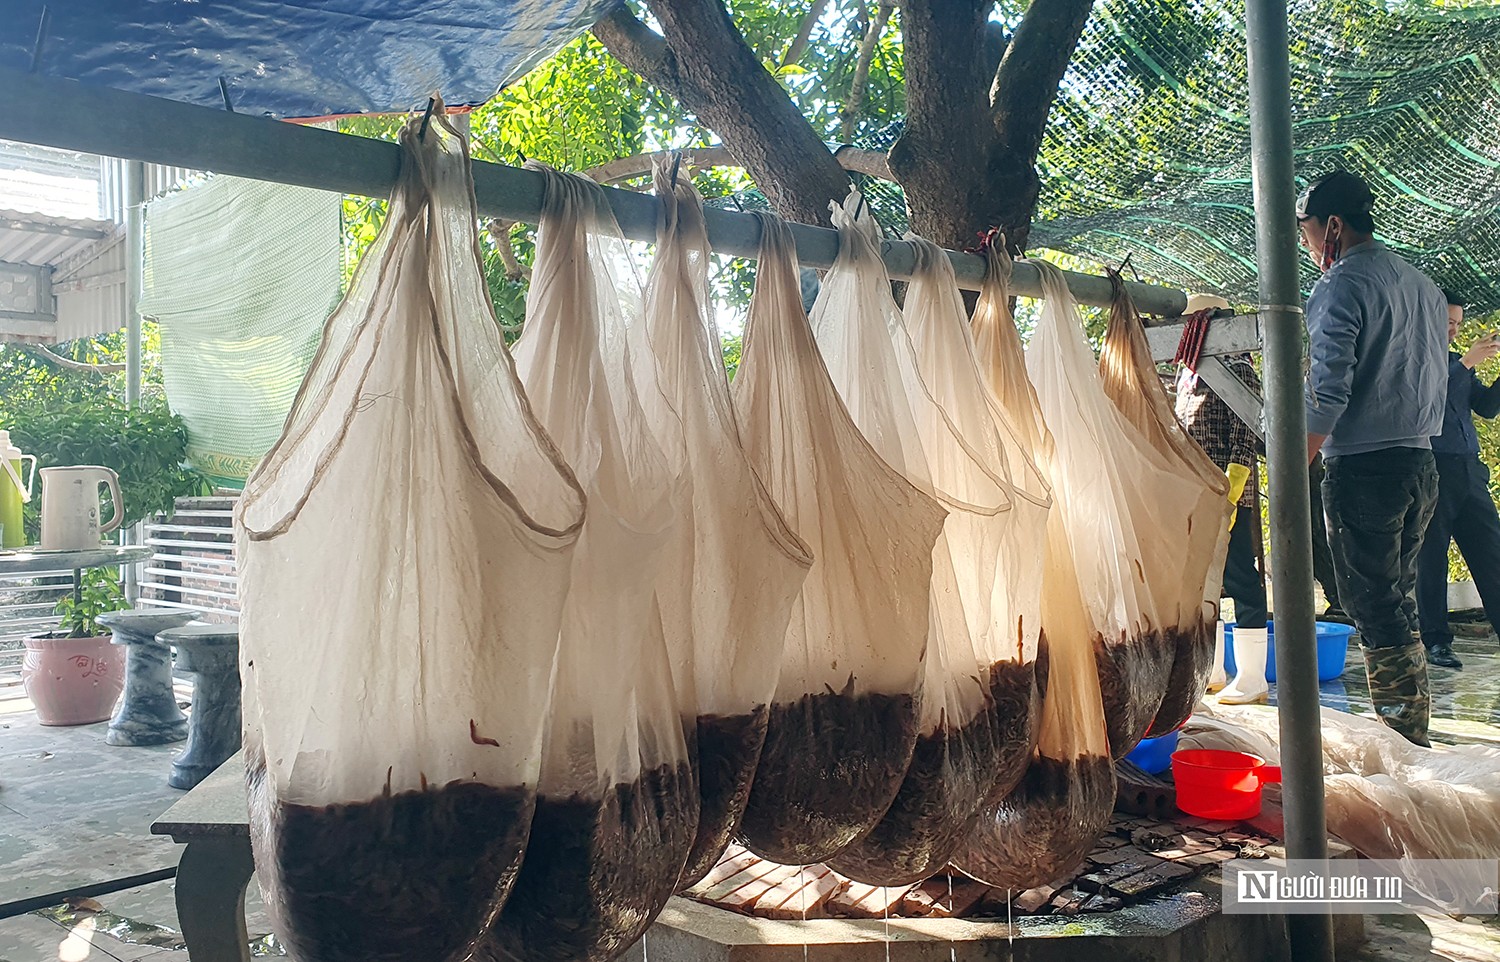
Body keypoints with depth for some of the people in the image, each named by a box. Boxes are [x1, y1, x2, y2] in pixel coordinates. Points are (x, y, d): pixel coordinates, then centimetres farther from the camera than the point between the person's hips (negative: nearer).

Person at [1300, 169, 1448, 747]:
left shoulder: (1342, 284, -10)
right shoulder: (1425, 286, 17)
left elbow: (1327, 394, -19)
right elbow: (1436, 381, 21)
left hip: (1363, 467, -8)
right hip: (1421, 463, 9)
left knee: (1376, 613, -4)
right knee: (1401, 607, 14)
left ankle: (1398, 742, 0)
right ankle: (1414, 737, 18)